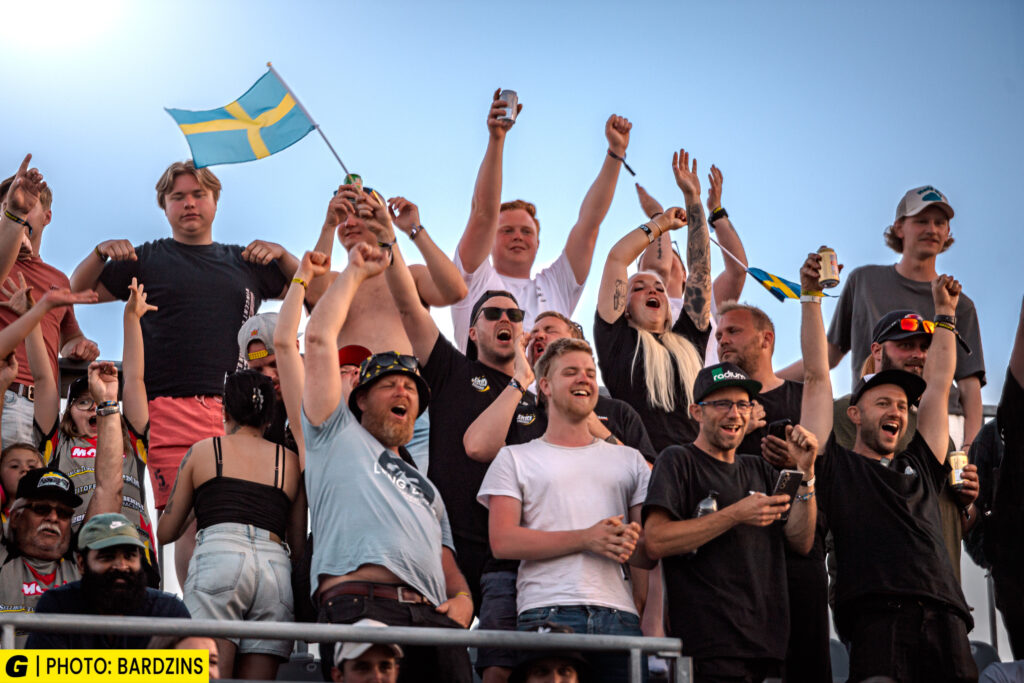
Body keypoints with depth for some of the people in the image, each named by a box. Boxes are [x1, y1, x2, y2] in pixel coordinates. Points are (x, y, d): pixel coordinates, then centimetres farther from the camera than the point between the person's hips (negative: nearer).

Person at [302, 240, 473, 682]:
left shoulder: (426, 488, 39)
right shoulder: (339, 436, 24)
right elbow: (318, 338, 16)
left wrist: (461, 600, 9)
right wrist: (355, 272, 26)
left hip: (431, 617, 5)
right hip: (362, 604, -5)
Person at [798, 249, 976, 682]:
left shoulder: (919, 466, 25)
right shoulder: (837, 466, 14)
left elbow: (938, 385, 31)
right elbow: (817, 376, 12)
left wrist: (944, 311, 36)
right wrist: (811, 296, 13)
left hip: (946, 621, 4)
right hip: (877, 623, -4)